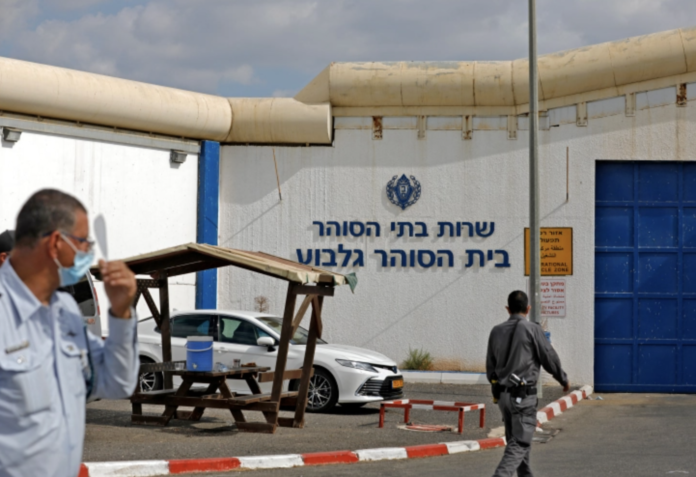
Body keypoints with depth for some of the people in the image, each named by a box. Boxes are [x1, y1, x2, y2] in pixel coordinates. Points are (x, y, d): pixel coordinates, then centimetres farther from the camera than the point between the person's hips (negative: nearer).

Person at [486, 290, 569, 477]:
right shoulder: (532, 329, -9)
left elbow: (490, 367, 13)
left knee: (516, 440, 17)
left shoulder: (497, 331, 8)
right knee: (520, 443, -7)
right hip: (523, 395, -6)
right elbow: (550, 359, -4)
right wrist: (564, 380, 13)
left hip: (503, 394, 6)